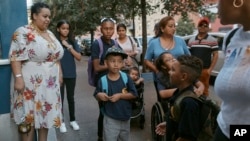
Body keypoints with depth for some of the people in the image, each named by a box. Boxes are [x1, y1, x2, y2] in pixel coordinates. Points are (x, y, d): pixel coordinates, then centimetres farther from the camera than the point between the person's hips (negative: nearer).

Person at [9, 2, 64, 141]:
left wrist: (60, 74, 15)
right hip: (31, 83, -7)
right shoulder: (23, 32, -10)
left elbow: (56, 56, 19)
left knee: (45, 114, 15)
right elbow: (16, 57, -16)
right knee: (29, 116, 1)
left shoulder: (50, 34, 14)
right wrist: (18, 77, -22)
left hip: (50, 83, 7)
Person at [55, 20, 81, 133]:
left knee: (70, 97, 12)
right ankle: (61, 122, 19)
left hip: (71, 74, 2)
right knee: (60, 98, 7)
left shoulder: (73, 42, 2)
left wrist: (69, 47, -15)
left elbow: (79, 57, -6)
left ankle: (72, 120, 24)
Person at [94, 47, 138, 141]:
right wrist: (99, 96, -22)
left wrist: (120, 95, -20)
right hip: (110, 118, -2)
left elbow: (134, 94, -9)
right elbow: (96, 95, 0)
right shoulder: (102, 80, -13)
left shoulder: (126, 78, -10)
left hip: (125, 117, 2)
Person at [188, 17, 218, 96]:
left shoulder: (212, 40, 0)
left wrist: (210, 69, -9)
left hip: (205, 70, -4)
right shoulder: (191, 40, 11)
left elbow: (215, 55, -2)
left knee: (204, 90, 3)